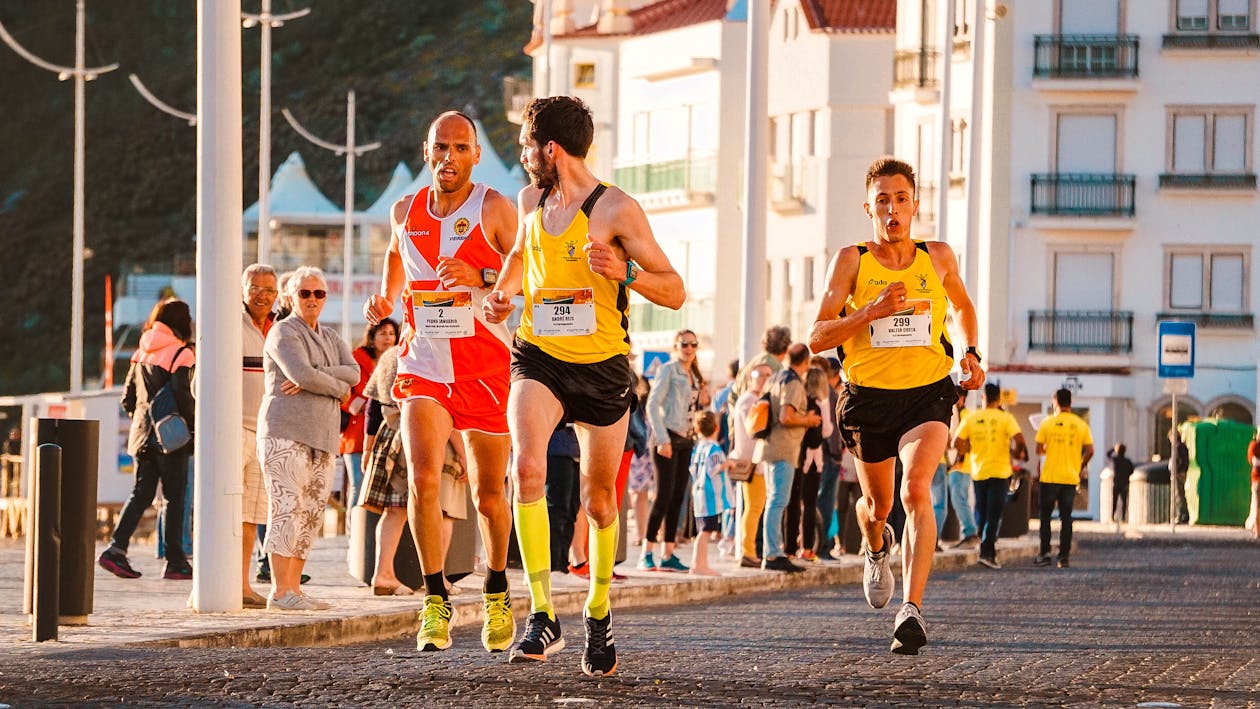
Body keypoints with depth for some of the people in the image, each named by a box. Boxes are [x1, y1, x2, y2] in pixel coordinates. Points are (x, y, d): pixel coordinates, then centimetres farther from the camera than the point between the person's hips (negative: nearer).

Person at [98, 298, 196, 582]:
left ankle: (116, 548, -6)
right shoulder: (180, 354, -10)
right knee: (175, 498, 1)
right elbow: (183, 397, -19)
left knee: (141, 494, 9)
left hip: (143, 434, 6)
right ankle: (175, 562, 4)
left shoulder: (141, 354, 11)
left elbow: (127, 397, 12)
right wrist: (195, 426, -8)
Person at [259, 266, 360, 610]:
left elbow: (353, 372, 3)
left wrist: (312, 377, -11)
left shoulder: (331, 338, 21)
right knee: (287, 507, -13)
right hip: (285, 431, -7)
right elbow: (302, 374, -17)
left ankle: (293, 587, 6)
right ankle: (280, 591, -15)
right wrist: (339, 389, -2)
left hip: (322, 437, 7)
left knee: (311, 514, 3)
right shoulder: (283, 333, -1)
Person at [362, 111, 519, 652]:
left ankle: (496, 592, 31)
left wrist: (479, 278, -25)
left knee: (488, 495, 7)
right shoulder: (405, 212, 7)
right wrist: (384, 300, 13)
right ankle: (435, 602, -10)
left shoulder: (494, 209, -5)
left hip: (486, 371, -2)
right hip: (423, 368, 2)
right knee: (423, 479, -18)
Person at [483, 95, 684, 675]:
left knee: (599, 502, 9)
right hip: (539, 357, 3)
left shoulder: (616, 209, -12)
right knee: (527, 467, -25)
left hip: (602, 366, -3)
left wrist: (626, 273, -29)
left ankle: (598, 611, 36)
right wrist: (503, 292, 10)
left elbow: (675, 293, -11)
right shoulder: (531, 200, 5)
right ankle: (542, 617, -27)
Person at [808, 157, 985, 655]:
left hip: (928, 393, -1)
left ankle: (912, 609, -30)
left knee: (917, 490, -24)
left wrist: (970, 352, 8)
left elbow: (962, 305, 25)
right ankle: (876, 549, 55)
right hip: (869, 395, 1)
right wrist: (871, 312, -21)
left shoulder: (938, 258, 3)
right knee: (878, 504, 16)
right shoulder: (851, 260, -4)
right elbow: (817, 338, -8)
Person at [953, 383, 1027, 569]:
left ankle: (990, 553, 20)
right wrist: (1016, 453, 3)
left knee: (983, 515, 14)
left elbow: (957, 443, -4)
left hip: (978, 472, 3)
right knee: (994, 515, -4)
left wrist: (972, 451, 12)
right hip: (1000, 471, -3)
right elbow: (1019, 440, -17)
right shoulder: (1005, 418, -6)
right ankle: (986, 552, -17)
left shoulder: (971, 419, 2)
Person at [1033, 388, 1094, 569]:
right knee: (1066, 517, 7)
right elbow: (1089, 451, 0)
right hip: (1071, 478, 2)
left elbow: (1039, 450, -3)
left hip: (1050, 477, -2)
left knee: (1045, 515, 8)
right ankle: (1064, 556, 2)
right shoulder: (1081, 425, 2)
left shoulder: (1048, 423, -4)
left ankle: (1045, 553, 1)